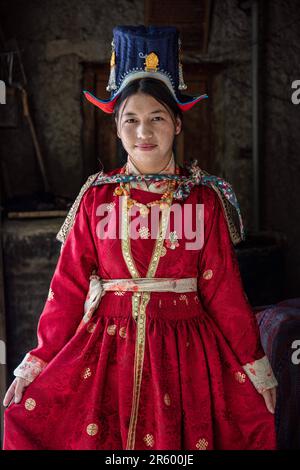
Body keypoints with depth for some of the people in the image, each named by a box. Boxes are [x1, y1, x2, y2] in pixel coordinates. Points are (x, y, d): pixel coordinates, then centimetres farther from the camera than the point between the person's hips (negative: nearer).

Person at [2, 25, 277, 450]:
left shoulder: (205, 197, -2)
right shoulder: (97, 197, 0)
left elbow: (223, 288, 0)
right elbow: (69, 286, 2)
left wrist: (255, 363, 1)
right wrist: (38, 361, 0)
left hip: (184, 350, -1)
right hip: (108, 348, 1)